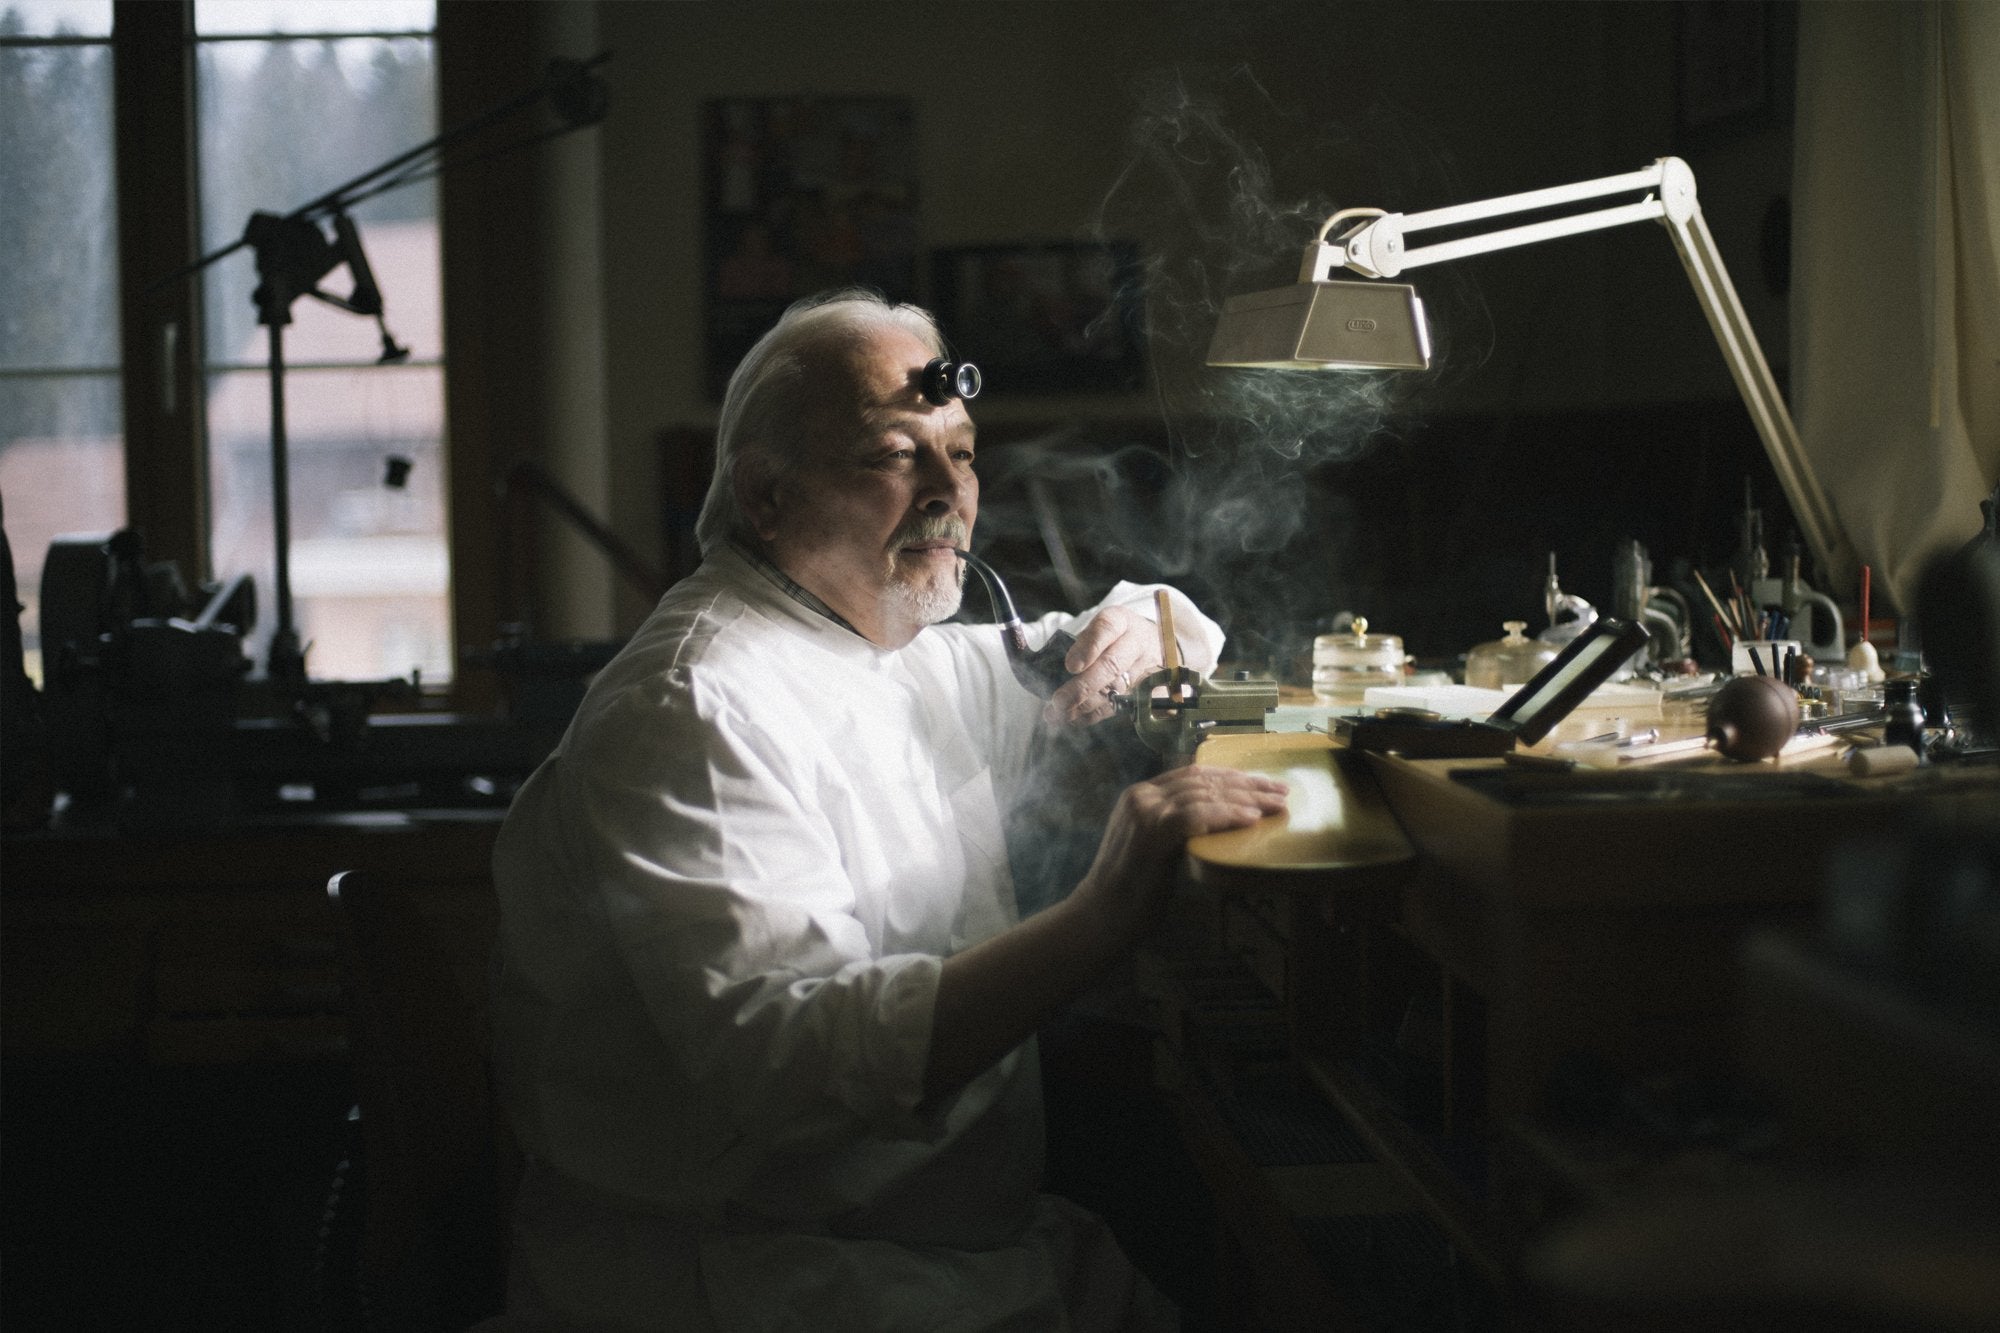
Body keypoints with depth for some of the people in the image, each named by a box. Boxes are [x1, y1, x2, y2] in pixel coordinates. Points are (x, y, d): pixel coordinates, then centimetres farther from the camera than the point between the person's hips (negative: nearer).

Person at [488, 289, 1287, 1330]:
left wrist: (1138, 632, 4)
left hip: (979, 1233, 9)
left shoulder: (915, 659, 14)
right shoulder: (694, 711, -15)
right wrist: (1101, 918, -33)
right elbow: (784, 1053, -27)